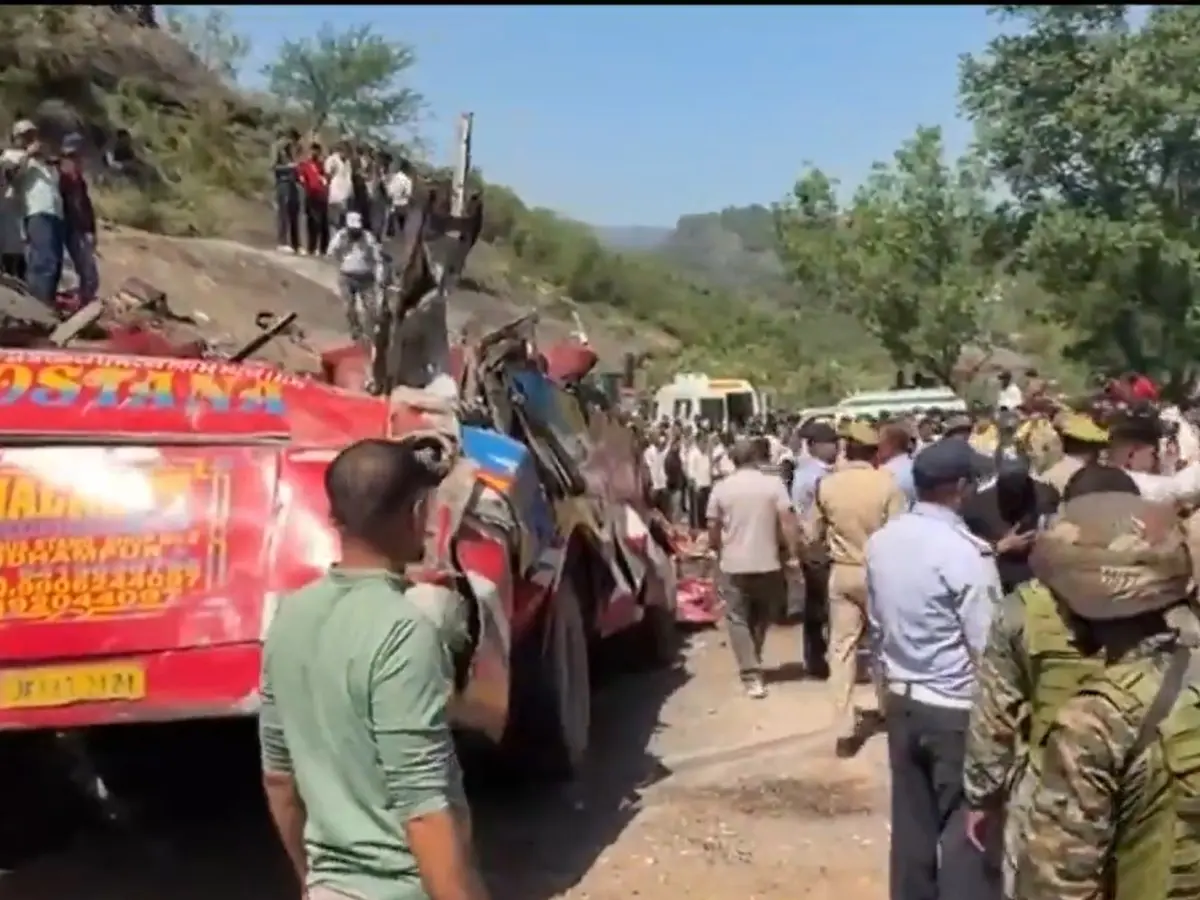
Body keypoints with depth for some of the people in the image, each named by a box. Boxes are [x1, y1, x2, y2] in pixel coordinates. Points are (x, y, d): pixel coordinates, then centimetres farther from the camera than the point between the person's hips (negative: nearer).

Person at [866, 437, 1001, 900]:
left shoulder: (880, 542, 1)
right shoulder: (967, 552, -20)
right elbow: (987, 648, -18)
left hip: (901, 701, 7)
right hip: (957, 709, -7)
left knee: (912, 822, 16)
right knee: (965, 829, 4)